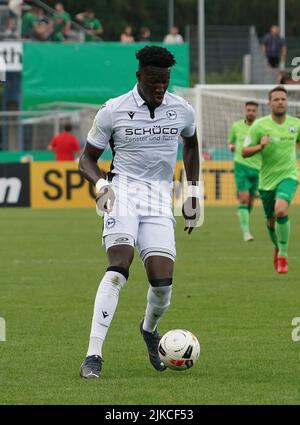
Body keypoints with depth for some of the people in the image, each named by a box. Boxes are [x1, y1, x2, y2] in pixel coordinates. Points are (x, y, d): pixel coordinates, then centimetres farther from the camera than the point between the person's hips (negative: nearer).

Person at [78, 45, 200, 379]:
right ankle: (93, 355, -28)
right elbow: (87, 158, 5)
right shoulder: (113, 111, -2)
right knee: (120, 263, -26)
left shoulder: (182, 110, 7)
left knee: (162, 281, -10)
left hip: (159, 200, 3)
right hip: (123, 191, -3)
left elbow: (191, 144, 28)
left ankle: (149, 329, 28)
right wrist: (101, 184, -16)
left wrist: (193, 193, 23)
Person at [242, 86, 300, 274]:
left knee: (281, 210, -26)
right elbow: (245, 152, -7)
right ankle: (278, 247, 45)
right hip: (267, 179, 1)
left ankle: (283, 254, -13)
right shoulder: (259, 125, -9)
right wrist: (260, 146, -24)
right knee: (271, 220, 13)